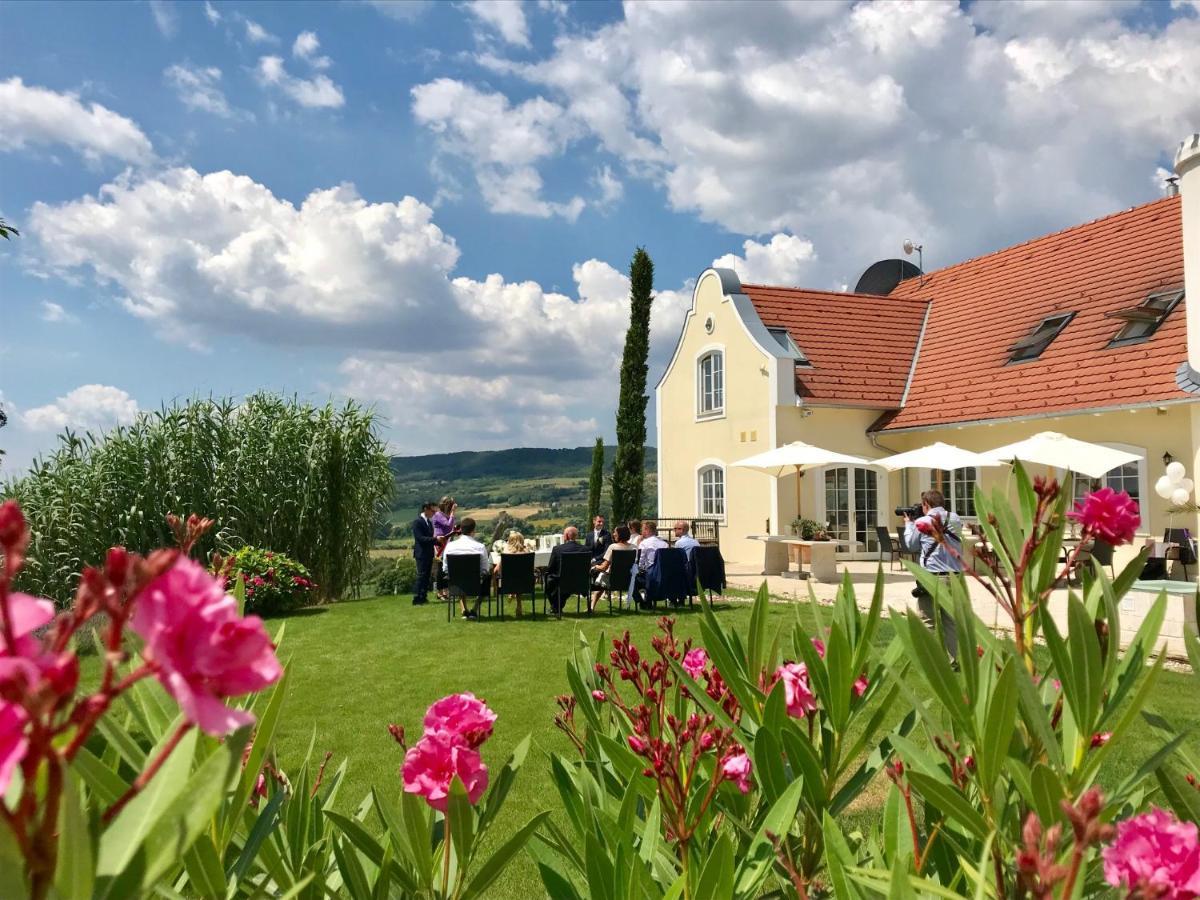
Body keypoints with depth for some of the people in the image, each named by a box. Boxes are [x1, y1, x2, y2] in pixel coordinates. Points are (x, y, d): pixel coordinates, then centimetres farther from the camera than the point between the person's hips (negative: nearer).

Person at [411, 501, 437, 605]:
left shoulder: (429, 521, 14)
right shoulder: (417, 522, -13)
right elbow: (420, 538, -21)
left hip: (429, 553, 9)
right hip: (421, 553, -9)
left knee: (426, 576, 11)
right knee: (421, 576, -10)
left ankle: (423, 597, 17)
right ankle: (416, 599, -7)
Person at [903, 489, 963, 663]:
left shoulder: (922, 522, -4)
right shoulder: (955, 520, 6)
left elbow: (912, 545, 9)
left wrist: (908, 524, 24)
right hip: (954, 577, 4)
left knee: (928, 622, 3)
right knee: (951, 620, 10)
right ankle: (956, 659, 11)